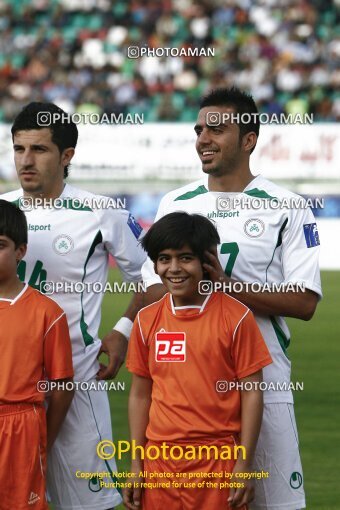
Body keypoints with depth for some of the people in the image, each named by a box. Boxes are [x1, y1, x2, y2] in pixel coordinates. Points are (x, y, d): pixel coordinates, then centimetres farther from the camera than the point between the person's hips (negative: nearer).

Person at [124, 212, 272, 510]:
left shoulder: (235, 318, -5)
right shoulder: (147, 320, 6)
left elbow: (252, 392, -3)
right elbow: (140, 395, 10)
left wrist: (244, 464, -7)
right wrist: (136, 465, 7)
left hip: (218, 460, -3)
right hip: (161, 460, 3)